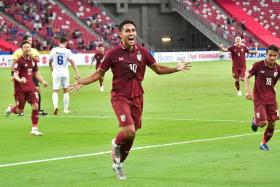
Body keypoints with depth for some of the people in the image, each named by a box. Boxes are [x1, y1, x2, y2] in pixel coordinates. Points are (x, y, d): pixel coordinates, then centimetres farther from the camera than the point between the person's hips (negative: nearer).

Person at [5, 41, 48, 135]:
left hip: (31, 87, 5)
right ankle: (11, 108, 42)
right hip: (20, 88, -4)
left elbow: (36, 73, 21)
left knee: (35, 106, -11)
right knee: (20, 110, 5)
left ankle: (34, 128, -1)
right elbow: (15, 75, -20)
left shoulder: (33, 61, 7)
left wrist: (43, 81, 7)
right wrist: (20, 80, -41)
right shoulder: (19, 61, -12)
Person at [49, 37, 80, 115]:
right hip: (65, 73, 0)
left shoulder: (54, 50, -1)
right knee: (65, 91, 16)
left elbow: (50, 62, 10)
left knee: (55, 91, -1)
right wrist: (76, 72, -10)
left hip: (56, 73, 0)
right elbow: (72, 62, -12)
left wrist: (52, 69, 28)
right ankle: (66, 109, 21)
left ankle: (56, 106, -27)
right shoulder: (67, 51, -7)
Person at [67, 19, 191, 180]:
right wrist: (82, 83, -13)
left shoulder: (142, 52, 0)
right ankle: (116, 143, 13)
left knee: (131, 135, 8)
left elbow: (158, 69, 11)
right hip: (120, 97, -4)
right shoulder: (113, 53, -9)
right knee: (129, 131, -22)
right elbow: (99, 73, 1)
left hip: (137, 97, 4)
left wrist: (176, 69, -5)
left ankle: (118, 164, 30)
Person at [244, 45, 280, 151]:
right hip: (259, 99, -4)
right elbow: (246, 77, -3)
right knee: (263, 123, -16)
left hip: (271, 99, 4)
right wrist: (248, 91, -16)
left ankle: (264, 144, 26)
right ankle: (255, 121, 21)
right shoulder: (258, 65, -11)